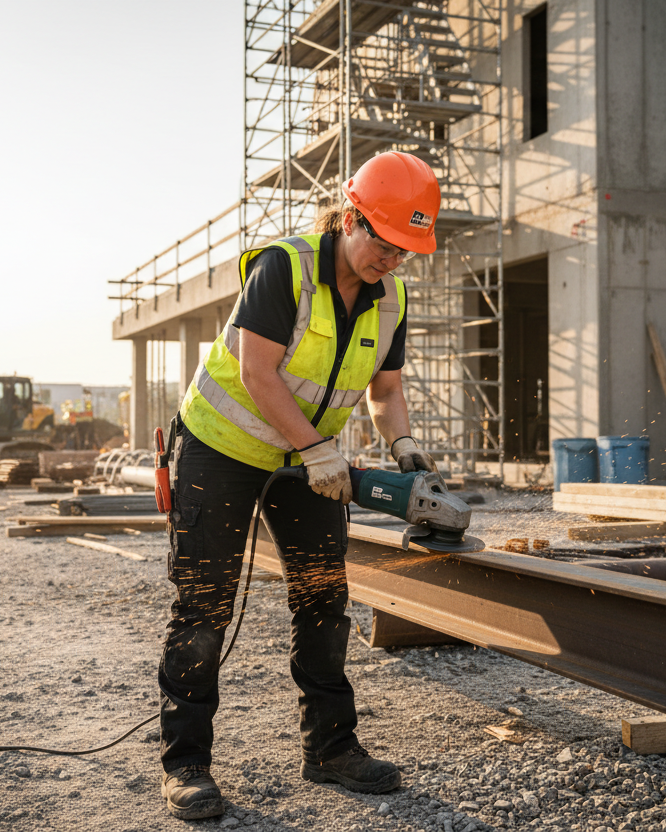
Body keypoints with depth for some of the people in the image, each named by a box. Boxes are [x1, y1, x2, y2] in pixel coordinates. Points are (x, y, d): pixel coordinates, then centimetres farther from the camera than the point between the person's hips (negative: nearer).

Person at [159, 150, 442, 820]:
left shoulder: (390, 300, -3)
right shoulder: (283, 268, -24)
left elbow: (385, 389, 4)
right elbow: (256, 373, -27)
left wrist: (403, 445, -15)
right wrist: (318, 450, -27)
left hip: (306, 459, 6)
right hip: (222, 444, -6)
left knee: (323, 594, 4)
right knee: (203, 602, -4)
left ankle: (329, 746, 16)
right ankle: (185, 762, 5)